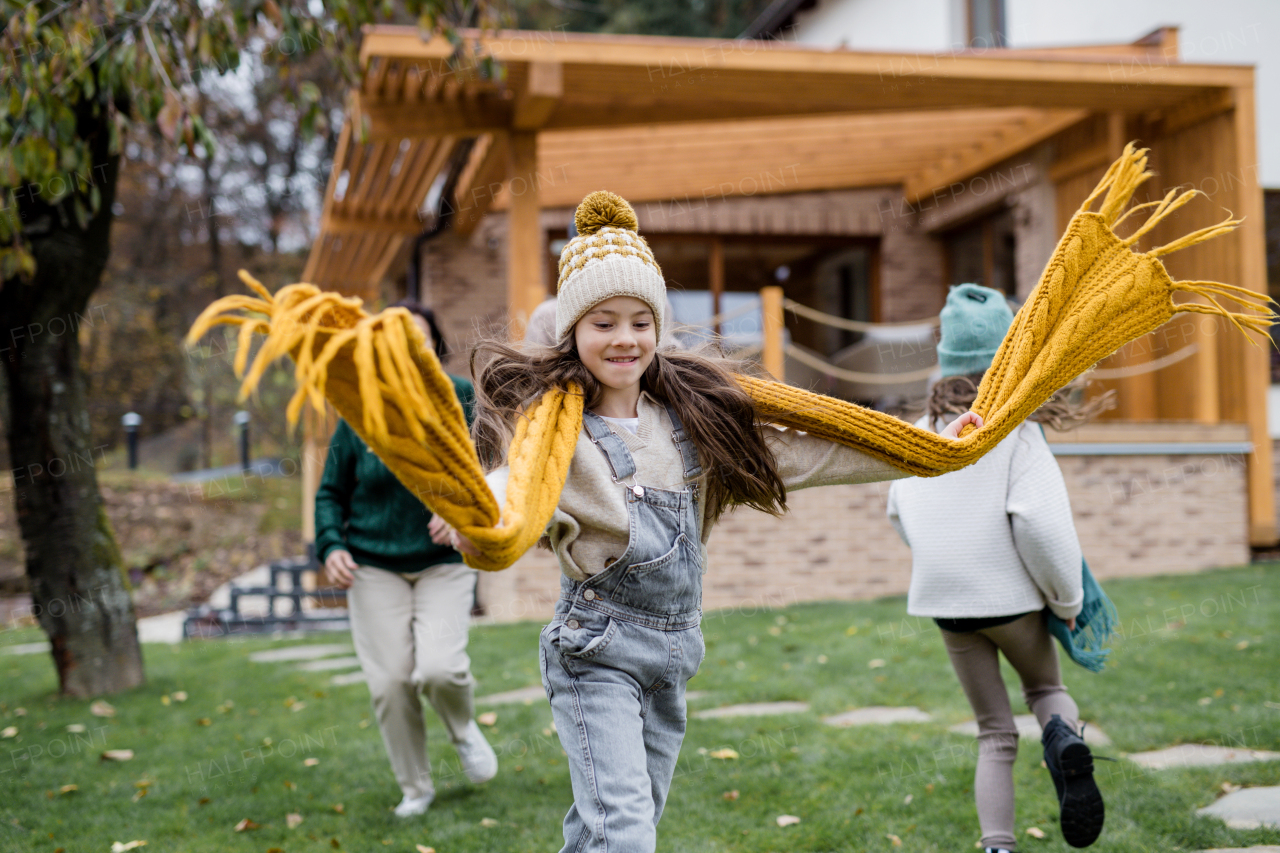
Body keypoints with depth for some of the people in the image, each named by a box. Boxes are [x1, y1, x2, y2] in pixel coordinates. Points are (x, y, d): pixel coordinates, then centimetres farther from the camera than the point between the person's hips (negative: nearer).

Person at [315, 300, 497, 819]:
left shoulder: (457, 398, -5)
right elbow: (331, 492, 6)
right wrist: (331, 548, -7)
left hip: (444, 562, -1)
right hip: (374, 566, 1)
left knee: (440, 668, -17)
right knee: (390, 683, 0)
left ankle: (463, 729, 20)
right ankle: (415, 788, 22)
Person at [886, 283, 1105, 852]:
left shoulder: (923, 431, 6)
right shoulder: (1015, 432, -11)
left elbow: (900, 511, 15)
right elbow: (1041, 522, -20)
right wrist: (1067, 598, -6)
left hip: (946, 602, 4)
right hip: (1010, 595, -4)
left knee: (994, 734, 14)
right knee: (1045, 686, 22)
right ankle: (1063, 738, -10)